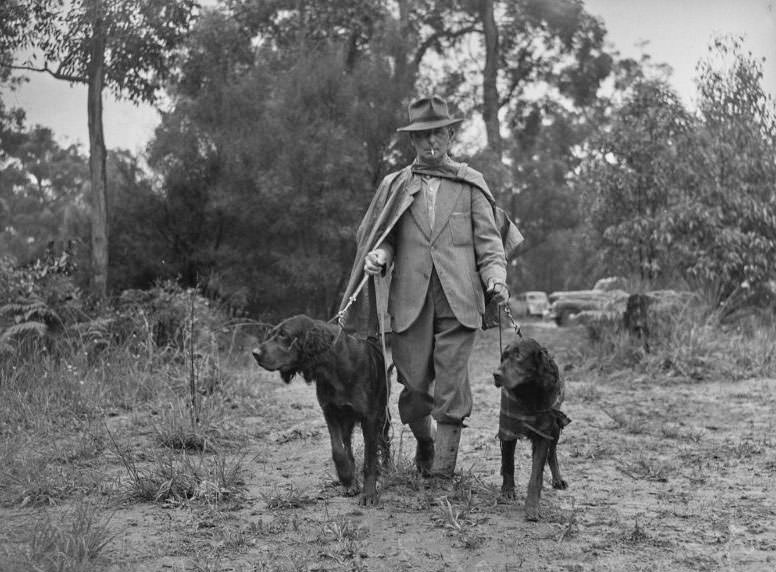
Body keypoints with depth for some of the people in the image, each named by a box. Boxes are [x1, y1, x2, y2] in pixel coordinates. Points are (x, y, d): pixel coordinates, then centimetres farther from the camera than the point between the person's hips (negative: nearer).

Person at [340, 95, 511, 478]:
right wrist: (379, 255, -8)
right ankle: (423, 443, 28)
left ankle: (445, 460, 0)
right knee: (414, 385, 1)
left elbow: (488, 240, 10)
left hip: (458, 300, -1)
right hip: (409, 300, 1)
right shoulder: (394, 186, 14)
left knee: (452, 383, -8)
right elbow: (381, 237, 15)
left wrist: (496, 278, -6)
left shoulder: (470, 184, 12)